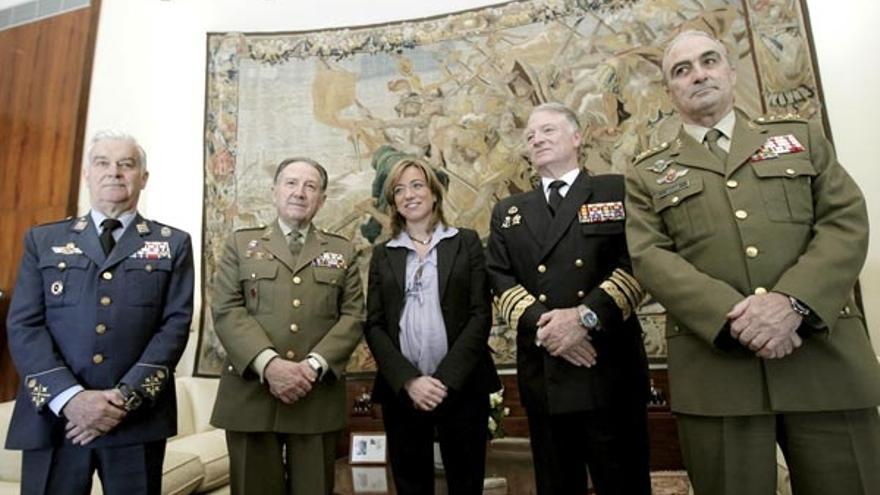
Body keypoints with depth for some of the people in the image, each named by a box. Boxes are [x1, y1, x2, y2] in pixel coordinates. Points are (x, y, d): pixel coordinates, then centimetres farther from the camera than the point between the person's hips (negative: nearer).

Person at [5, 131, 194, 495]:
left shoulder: (173, 244, 6)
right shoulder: (42, 240, 10)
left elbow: (175, 325, -3)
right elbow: (23, 326, 1)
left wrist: (126, 396, -13)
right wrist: (69, 397, -12)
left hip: (137, 419, -1)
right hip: (54, 417, 1)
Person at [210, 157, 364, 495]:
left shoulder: (342, 251, 11)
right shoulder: (241, 244, 9)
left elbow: (353, 317, 3)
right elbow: (226, 311, -2)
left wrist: (314, 365, -12)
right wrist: (268, 364, -15)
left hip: (318, 396, 1)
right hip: (251, 394, 0)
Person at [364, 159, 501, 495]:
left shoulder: (466, 243, 5)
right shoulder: (383, 254, 9)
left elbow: (480, 315, -3)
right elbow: (374, 326, 3)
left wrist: (446, 379, -12)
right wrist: (409, 381, -11)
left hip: (462, 388, -1)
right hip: (401, 392, 2)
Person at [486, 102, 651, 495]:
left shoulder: (619, 191, 6)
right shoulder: (508, 212, 15)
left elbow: (636, 264, -6)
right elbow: (501, 280, 4)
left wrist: (586, 316, -18)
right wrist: (541, 324, -12)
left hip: (611, 370, -2)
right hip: (542, 374, 3)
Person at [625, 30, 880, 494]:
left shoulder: (800, 136, 16)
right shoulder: (648, 172, 10)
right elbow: (650, 257, -3)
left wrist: (793, 301, -14)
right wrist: (733, 317, -17)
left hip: (826, 355, 2)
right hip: (716, 365, -1)